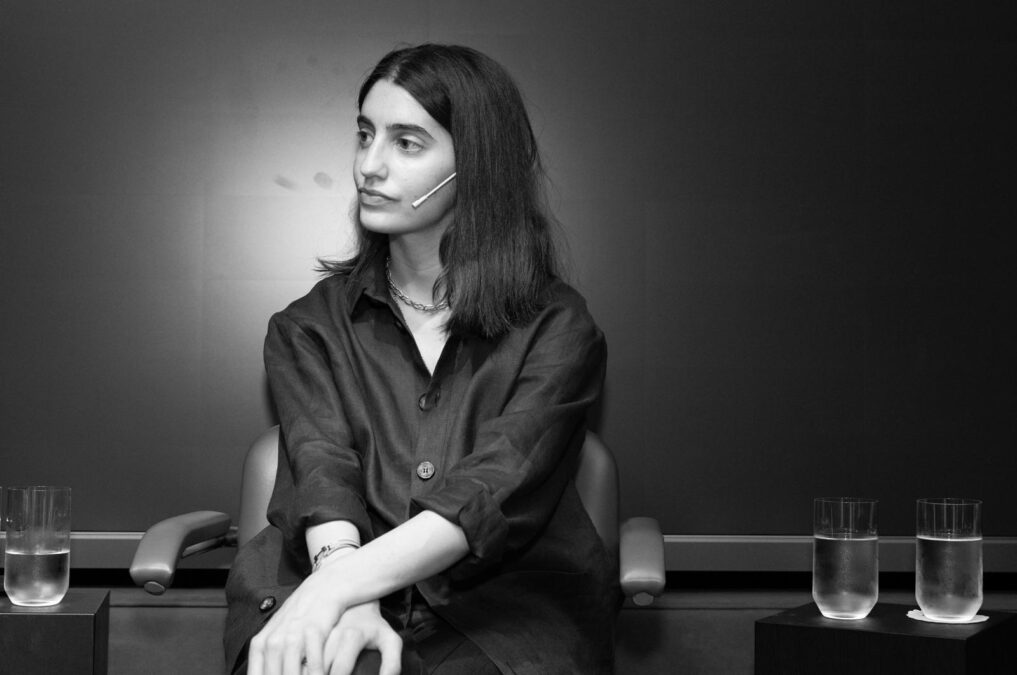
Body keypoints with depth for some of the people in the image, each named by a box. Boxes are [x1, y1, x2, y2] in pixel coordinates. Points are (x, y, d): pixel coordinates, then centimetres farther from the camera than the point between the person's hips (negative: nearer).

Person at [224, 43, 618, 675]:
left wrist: (344, 584, -25)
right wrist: (350, 609, -24)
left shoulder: (556, 329, 6)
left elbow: (497, 487, -10)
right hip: (327, 599, 0)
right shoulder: (310, 327, 14)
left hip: (506, 607, 1)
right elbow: (322, 468, -3)